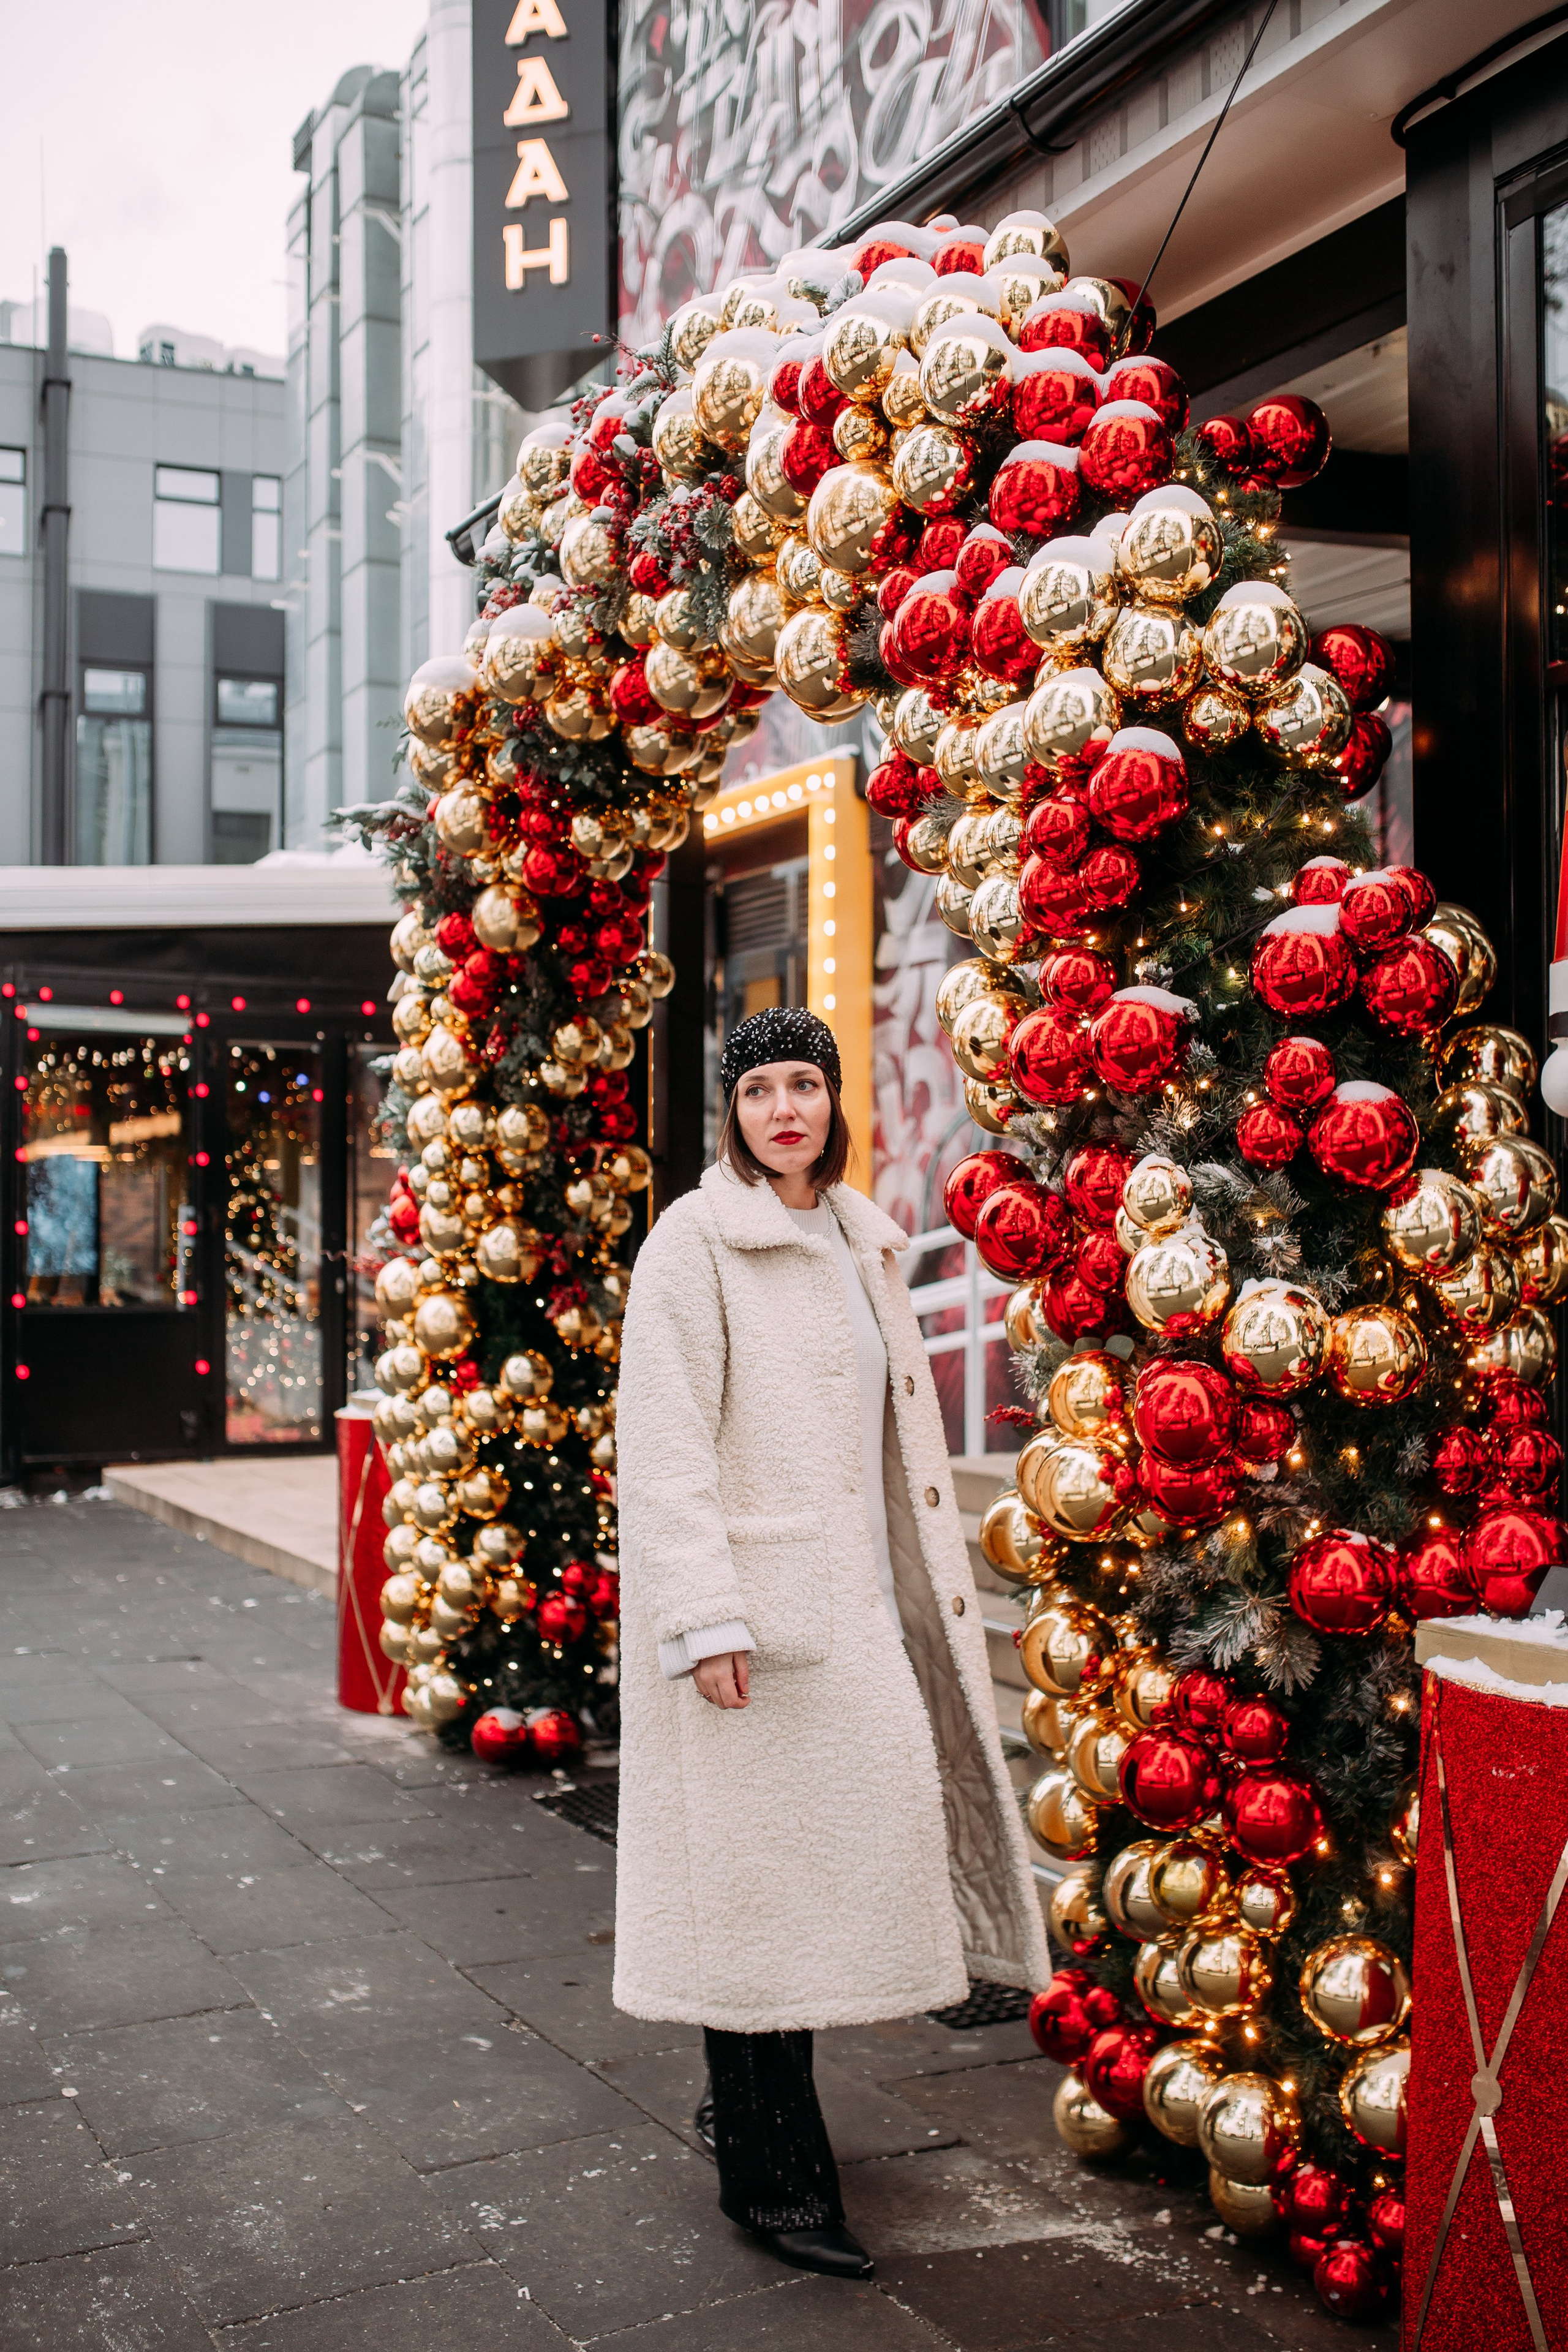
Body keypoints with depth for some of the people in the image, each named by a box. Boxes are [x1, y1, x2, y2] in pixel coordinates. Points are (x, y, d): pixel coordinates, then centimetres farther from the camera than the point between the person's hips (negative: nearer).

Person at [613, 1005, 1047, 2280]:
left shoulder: (859, 1241, 15)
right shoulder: (696, 1240, -8)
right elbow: (666, 1445, -14)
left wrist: (926, 1582, 17)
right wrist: (704, 1619, -20)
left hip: (853, 1600, 7)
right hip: (755, 1605, -7)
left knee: (809, 1857, 12)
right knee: (754, 1865, -2)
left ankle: (752, 2112, 30)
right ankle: (770, 2176, 10)